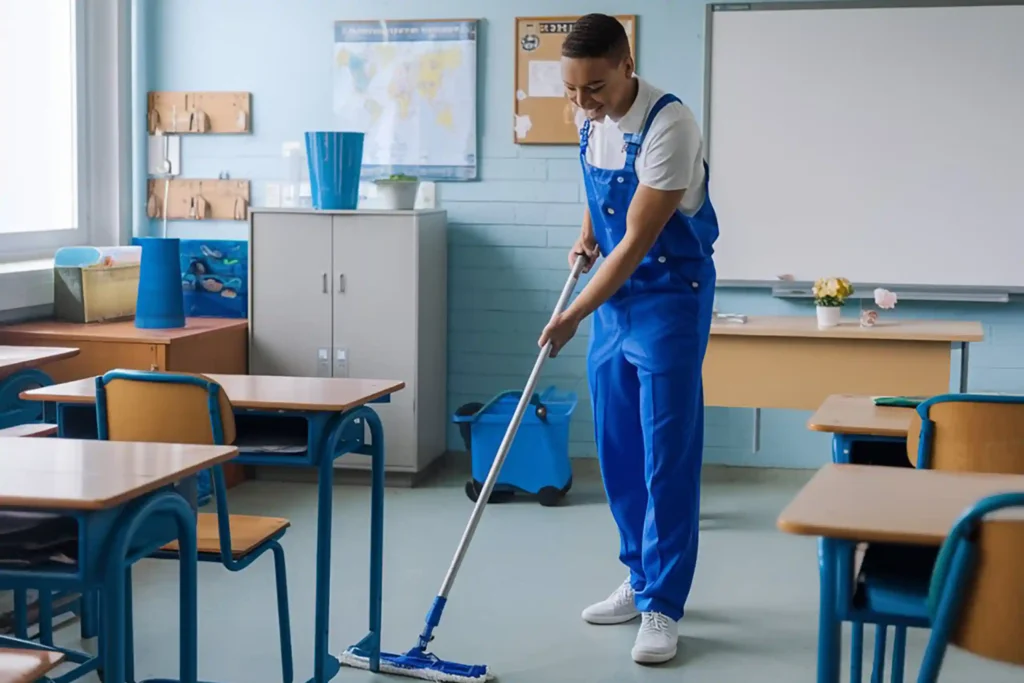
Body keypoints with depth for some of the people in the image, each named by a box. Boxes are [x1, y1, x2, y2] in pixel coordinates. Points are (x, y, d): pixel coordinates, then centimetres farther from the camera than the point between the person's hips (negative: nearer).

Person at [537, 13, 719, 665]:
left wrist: (574, 316, -21)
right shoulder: (592, 119, 0)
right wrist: (588, 234, 9)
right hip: (612, 293, 8)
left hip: (669, 299, -8)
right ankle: (641, 579, 25)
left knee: (667, 455, -6)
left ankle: (662, 607, 1)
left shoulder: (669, 125, -24)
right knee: (618, 450, 12)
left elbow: (637, 243, -23)